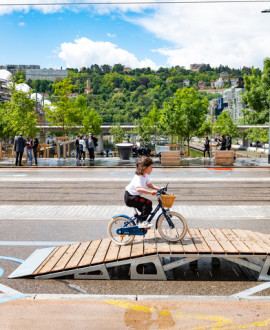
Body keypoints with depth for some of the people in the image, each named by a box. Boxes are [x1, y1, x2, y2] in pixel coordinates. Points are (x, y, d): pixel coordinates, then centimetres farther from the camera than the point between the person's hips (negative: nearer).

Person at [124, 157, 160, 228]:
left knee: (148, 209, 9)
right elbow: (138, 189, -43)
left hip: (134, 196, 10)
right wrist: (151, 192, -49)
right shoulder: (138, 177, -27)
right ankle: (142, 222, -16)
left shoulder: (145, 176, 4)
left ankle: (142, 223, 25)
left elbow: (149, 185, 14)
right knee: (148, 203, -23)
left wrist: (159, 189, 0)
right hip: (130, 197, -10)